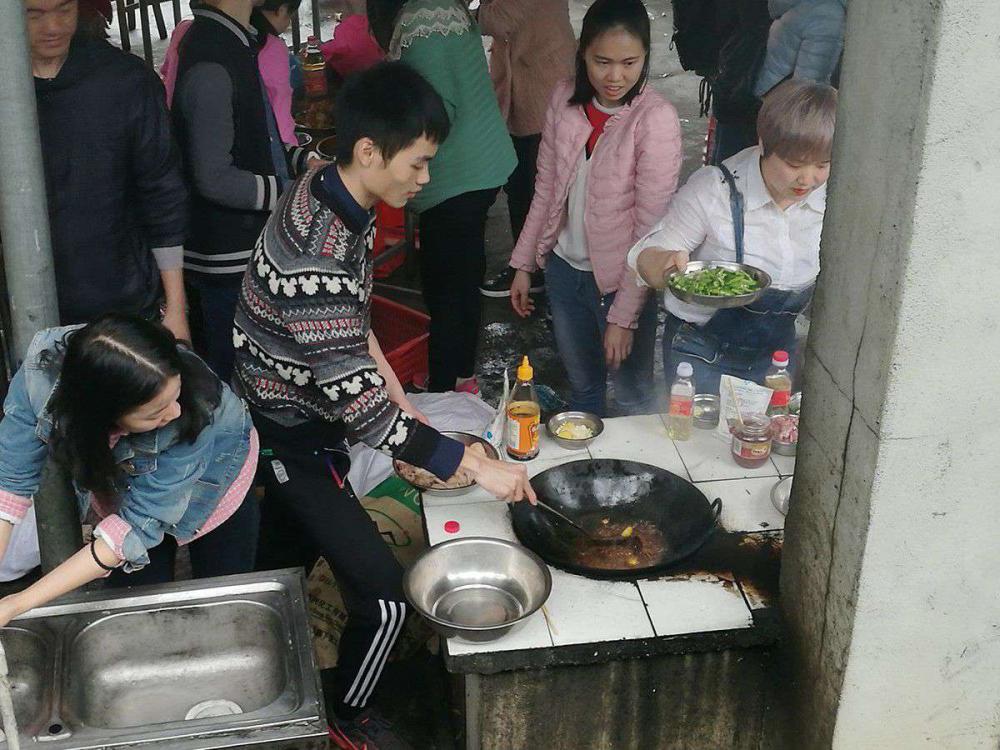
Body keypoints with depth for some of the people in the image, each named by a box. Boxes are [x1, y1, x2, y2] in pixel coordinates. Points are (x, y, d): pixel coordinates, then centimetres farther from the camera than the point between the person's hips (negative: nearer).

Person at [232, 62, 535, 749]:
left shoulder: (327, 196, -6)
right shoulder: (316, 257, -35)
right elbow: (359, 404, -33)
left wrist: (399, 399, 9)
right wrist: (475, 464, -29)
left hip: (292, 423, 9)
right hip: (297, 444, -9)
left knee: (283, 566, 26)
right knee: (385, 598, -2)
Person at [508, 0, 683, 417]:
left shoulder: (655, 119, -20)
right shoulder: (565, 100, -4)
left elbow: (650, 228, -19)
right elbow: (546, 189, 7)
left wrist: (623, 316, -19)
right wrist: (523, 263, 7)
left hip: (619, 280, -5)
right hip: (564, 269, 5)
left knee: (633, 397, 11)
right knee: (582, 386, 23)